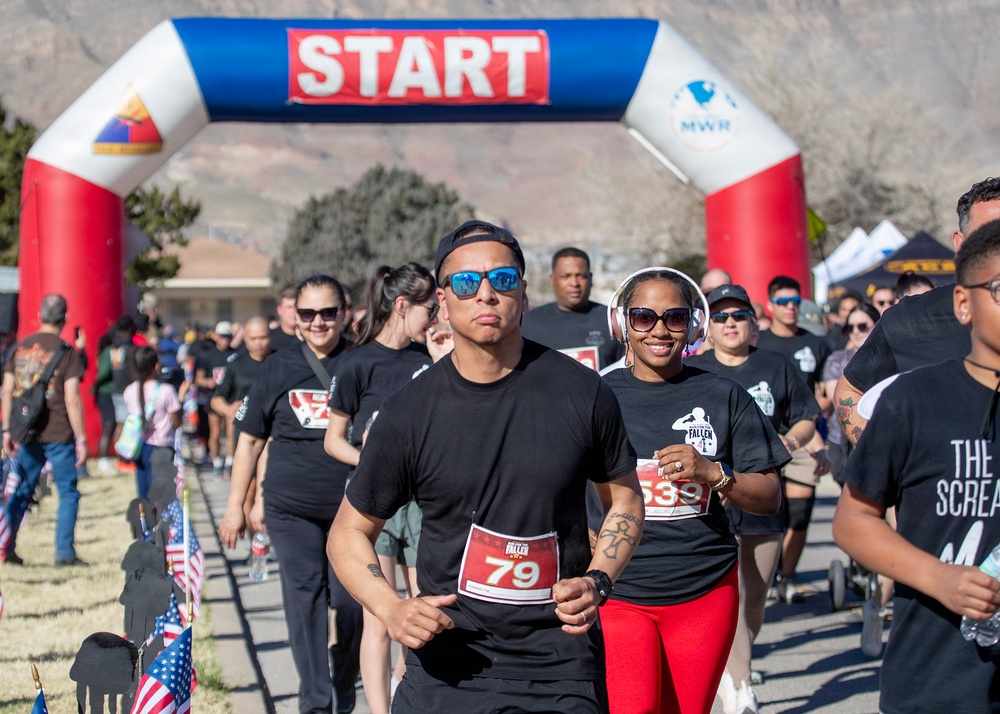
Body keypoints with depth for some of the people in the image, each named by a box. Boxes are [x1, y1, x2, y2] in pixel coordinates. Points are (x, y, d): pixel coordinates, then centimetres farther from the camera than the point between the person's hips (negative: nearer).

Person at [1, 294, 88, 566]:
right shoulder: (66, 352, -9)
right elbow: (72, 399, -13)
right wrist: (81, 439, -9)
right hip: (59, 435, -4)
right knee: (68, 492, 5)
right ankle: (64, 553, 2)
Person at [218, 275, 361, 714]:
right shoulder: (279, 368, 6)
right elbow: (250, 438, 12)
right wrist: (236, 504, 11)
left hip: (350, 508, -1)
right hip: (291, 508, 1)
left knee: (349, 599, -1)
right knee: (304, 595, -3)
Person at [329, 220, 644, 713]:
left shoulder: (582, 393, -3)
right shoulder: (406, 414, -5)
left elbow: (624, 497, 11)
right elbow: (350, 532, 5)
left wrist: (597, 580, -6)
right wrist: (392, 609, -12)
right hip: (447, 667, 0)